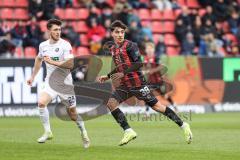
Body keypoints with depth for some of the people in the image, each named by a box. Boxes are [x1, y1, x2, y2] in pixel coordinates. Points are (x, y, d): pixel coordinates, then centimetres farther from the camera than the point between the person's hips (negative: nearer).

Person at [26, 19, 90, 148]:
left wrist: (52, 62, -29)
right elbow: (38, 59, 24)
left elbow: (70, 64, -23)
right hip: (50, 82, 3)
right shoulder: (43, 45, 3)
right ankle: (47, 132, -9)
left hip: (65, 84, -3)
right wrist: (33, 76, 27)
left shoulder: (65, 45, -13)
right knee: (41, 102, -23)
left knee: (72, 113, 7)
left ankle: (83, 133, 34)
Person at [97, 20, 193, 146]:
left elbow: (139, 63, -19)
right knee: (111, 103, -13)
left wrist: (123, 74, -24)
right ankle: (128, 131, -11)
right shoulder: (112, 48, 11)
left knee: (155, 106, -3)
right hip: (124, 85, 7)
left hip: (137, 83, -7)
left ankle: (183, 126, 8)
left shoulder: (130, 45, -11)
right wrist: (107, 77, 13)